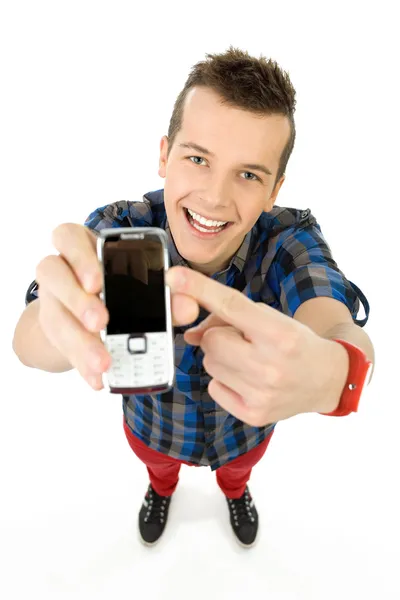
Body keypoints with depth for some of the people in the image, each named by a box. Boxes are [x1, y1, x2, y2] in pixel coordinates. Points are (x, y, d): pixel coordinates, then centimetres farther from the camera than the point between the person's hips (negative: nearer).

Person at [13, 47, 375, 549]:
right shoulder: (119, 229, -32)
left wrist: (326, 374, -73)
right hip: (152, 424, 0)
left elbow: (342, 334, -47)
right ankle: (161, 490, 74)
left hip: (248, 424, 1)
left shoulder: (289, 238, -32)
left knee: (239, 469, 36)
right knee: (158, 465, 36)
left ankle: (235, 492, 75)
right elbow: (29, 338, -44)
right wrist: (76, 321, -69)